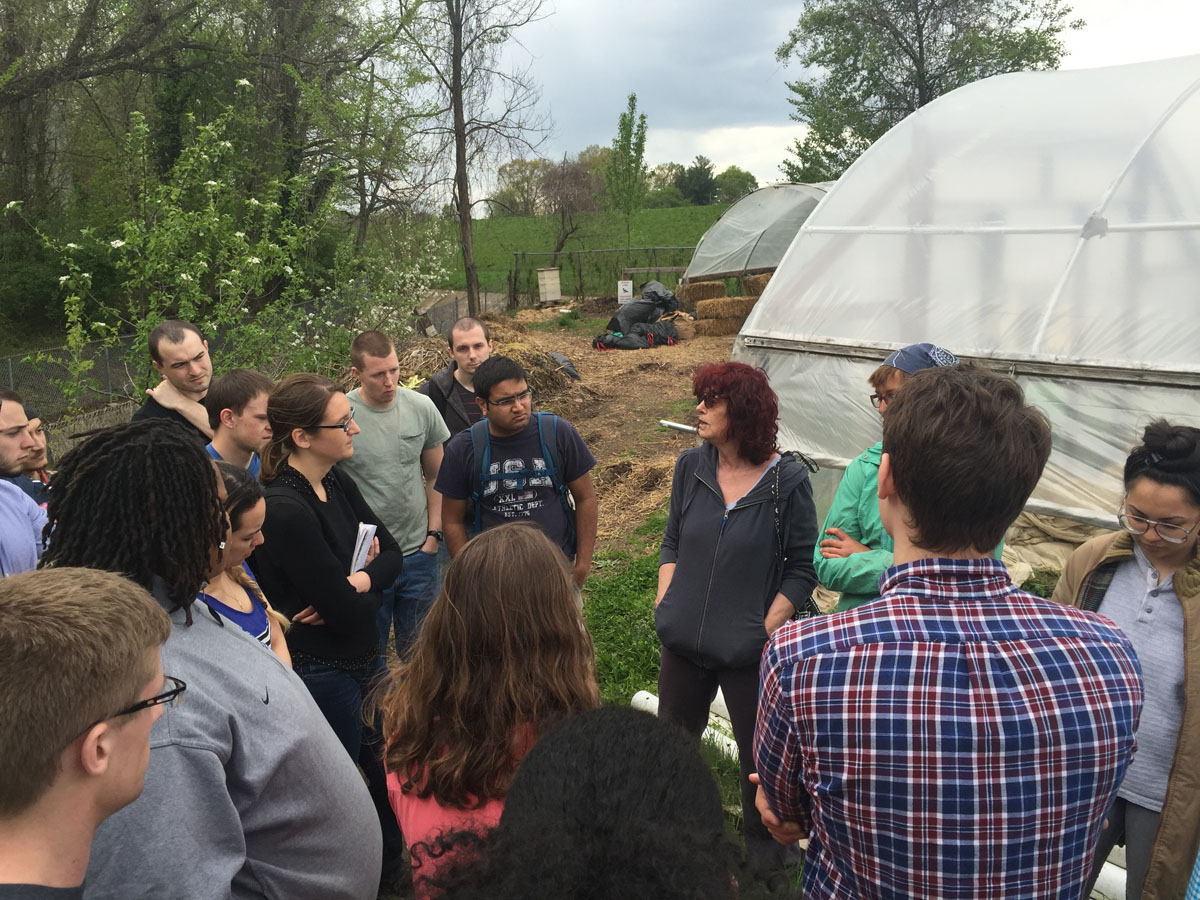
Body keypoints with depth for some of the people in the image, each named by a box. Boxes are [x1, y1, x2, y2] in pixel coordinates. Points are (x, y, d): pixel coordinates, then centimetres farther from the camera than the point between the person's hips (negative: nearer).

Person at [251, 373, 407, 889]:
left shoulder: (336, 483, 0)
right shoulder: (285, 509, -27)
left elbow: (392, 554, 2)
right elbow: (347, 610, -27)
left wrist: (351, 585, -17)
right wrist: (365, 585, -5)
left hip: (362, 659, 8)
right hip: (321, 673, -8)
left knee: (386, 768, 24)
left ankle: (392, 867, 46)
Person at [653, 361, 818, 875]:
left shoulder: (786, 480, -14)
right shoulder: (691, 467, -2)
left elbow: (802, 568, -8)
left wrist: (766, 628, -12)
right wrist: (665, 603, 0)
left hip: (748, 649, -4)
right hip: (684, 640, 4)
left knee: (756, 751, 15)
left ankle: (762, 841, 41)